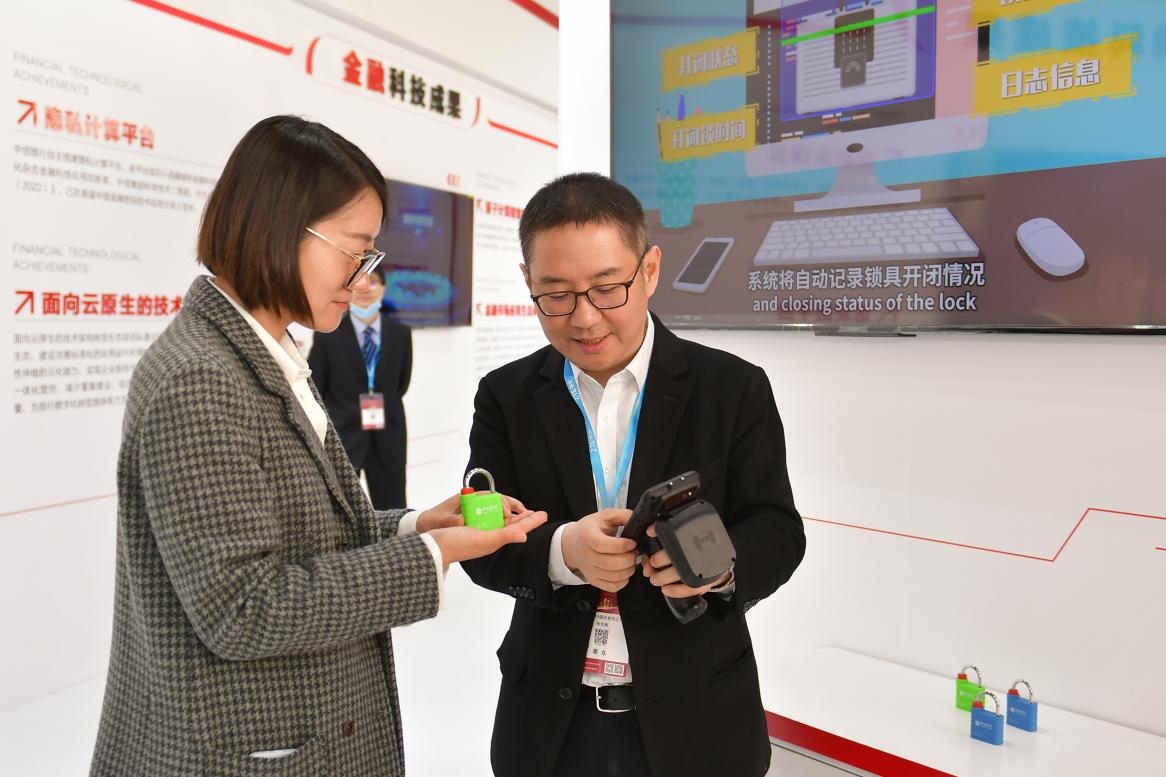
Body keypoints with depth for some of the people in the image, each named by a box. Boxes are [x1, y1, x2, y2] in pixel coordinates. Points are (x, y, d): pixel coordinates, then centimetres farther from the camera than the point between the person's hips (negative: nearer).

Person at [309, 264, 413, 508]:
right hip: (340, 437, -2)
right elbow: (313, 391, 1)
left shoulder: (401, 333, 4)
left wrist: (383, 408, 8)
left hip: (387, 438, 3)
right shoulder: (327, 335, -5)